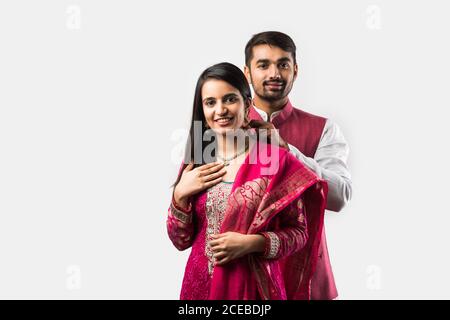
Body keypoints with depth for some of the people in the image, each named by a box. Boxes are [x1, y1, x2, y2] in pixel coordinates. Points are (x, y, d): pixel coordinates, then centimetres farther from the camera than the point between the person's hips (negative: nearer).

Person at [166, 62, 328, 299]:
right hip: (201, 285, 3)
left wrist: (252, 243, -19)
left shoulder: (275, 160, -10)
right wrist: (180, 195, -11)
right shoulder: (195, 163, 2)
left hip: (253, 286, -3)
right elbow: (181, 240, 3)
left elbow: (298, 232, -5)